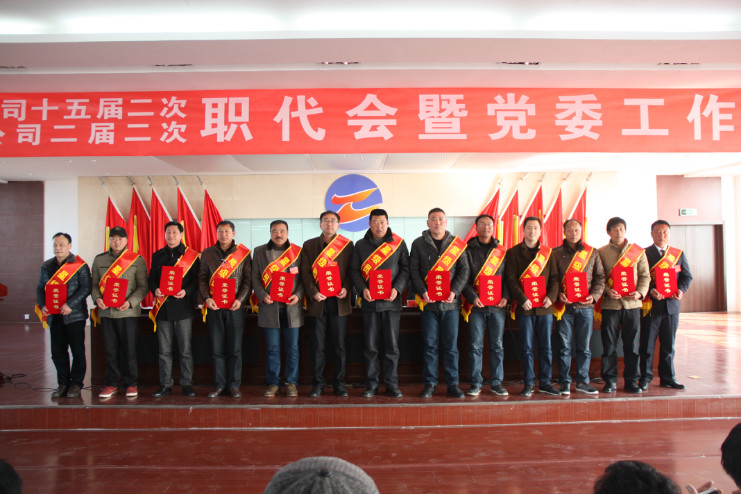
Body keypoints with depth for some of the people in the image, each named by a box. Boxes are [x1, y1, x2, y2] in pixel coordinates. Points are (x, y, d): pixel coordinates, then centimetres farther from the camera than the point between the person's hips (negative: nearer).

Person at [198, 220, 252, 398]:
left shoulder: (244, 253, 3)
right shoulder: (207, 253, 10)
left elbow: (248, 279, 1)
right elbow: (202, 278, 8)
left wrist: (240, 299, -12)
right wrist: (206, 298, -7)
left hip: (235, 307, -2)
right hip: (214, 307, 2)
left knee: (235, 348, 2)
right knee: (217, 348, 6)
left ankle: (234, 385, 12)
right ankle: (219, 385, 15)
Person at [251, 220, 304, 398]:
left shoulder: (298, 251, 7)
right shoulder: (260, 251, 9)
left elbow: (303, 277, 6)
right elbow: (255, 277, 7)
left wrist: (298, 295, -9)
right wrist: (262, 295, -8)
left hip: (291, 306, 0)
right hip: (270, 306, 0)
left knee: (292, 347, 5)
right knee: (272, 348, 5)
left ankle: (291, 383, 16)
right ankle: (273, 383, 16)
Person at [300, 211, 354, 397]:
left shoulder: (347, 245, 8)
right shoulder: (309, 245, 9)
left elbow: (351, 270, 6)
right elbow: (305, 272, 3)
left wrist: (346, 289, -11)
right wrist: (313, 292, -10)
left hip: (339, 302, 0)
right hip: (317, 301, 0)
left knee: (339, 345, 4)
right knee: (317, 346, 4)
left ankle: (339, 384, 16)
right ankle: (318, 383, 16)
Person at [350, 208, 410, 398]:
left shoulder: (399, 243, 6)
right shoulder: (361, 245, 8)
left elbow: (406, 269, 5)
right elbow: (354, 270, 6)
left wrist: (397, 288, -10)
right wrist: (362, 289, -10)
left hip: (392, 302, 0)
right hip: (369, 301, 1)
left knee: (391, 345, 4)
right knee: (370, 346, 4)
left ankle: (391, 384, 15)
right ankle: (371, 384, 15)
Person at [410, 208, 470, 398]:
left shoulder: (456, 243, 8)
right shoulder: (418, 243, 7)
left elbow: (464, 270, 5)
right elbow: (413, 270, 2)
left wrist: (455, 291, -9)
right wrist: (422, 291, -11)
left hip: (450, 302, 1)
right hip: (428, 301, 0)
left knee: (451, 345, 5)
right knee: (430, 345, 5)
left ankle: (453, 383, 15)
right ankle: (430, 383, 15)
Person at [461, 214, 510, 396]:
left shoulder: (502, 251, 11)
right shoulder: (468, 250, 5)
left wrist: (506, 296, -6)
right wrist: (472, 297, -14)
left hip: (498, 306, 2)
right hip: (476, 305, -2)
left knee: (497, 345, 6)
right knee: (475, 346, 1)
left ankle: (497, 382, 16)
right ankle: (476, 383, 11)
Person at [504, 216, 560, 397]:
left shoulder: (548, 252, 12)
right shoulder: (513, 252, 4)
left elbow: (554, 277, 9)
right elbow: (511, 279, -3)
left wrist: (551, 296, -7)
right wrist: (522, 299, -13)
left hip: (545, 307, 2)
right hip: (524, 307, -2)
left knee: (545, 347, 6)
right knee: (526, 347, 2)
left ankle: (545, 382, 16)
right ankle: (529, 383, 12)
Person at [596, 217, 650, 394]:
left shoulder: (638, 251, 9)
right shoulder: (601, 252, 5)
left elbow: (645, 276, 8)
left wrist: (640, 292, -8)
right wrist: (607, 291, -13)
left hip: (632, 304, 1)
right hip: (610, 304, -1)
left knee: (632, 344, 5)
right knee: (609, 344, 2)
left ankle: (631, 381, 16)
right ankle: (610, 381, 12)